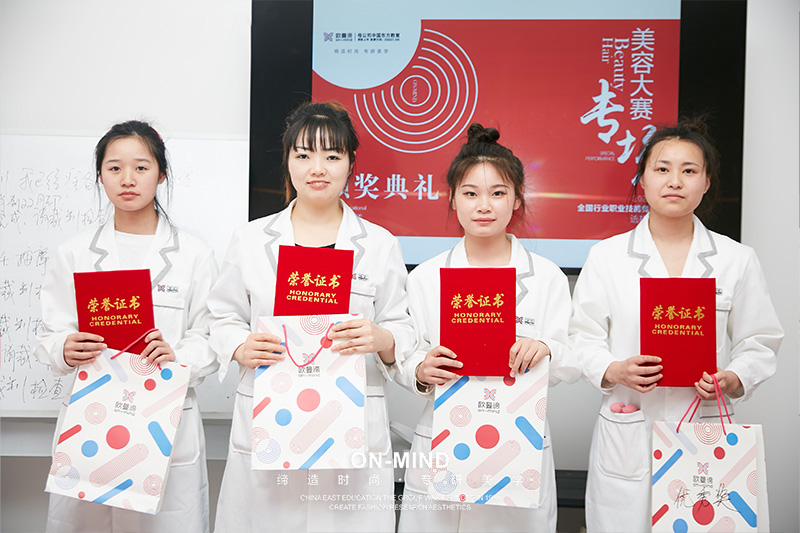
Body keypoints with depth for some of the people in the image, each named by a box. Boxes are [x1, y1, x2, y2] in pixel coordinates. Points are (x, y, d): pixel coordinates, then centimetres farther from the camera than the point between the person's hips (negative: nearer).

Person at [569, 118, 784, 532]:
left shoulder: (737, 260, 5)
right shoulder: (606, 255, 2)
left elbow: (759, 342, 6)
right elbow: (584, 337, 1)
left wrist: (733, 380, -12)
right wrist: (615, 370, -16)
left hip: (706, 436, 1)